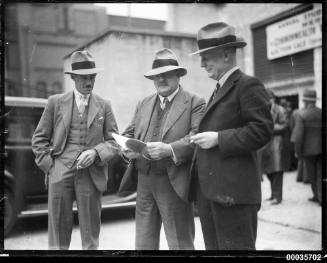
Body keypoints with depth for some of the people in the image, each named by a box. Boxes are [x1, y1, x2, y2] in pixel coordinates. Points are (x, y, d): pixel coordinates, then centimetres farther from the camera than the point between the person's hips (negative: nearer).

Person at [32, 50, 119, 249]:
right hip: (60, 173, 0)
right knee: (58, 232, 5)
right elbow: (39, 139, 9)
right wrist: (50, 166, -2)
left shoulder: (104, 106, 9)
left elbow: (114, 141, 6)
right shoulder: (56, 102, 7)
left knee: (91, 236, 6)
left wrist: (95, 152, -12)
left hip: (91, 175, 0)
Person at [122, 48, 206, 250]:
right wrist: (128, 149, -6)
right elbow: (129, 134, 16)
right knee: (143, 242, 13)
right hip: (144, 182, 5)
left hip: (174, 184, -5)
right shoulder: (144, 104, 17)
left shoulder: (195, 103, -1)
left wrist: (170, 149, -25)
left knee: (180, 244, 3)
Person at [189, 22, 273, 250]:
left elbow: (262, 130, -15)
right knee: (213, 246, 14)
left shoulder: (248, 85, -6)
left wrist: (218, 139, -16)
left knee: (235, 246, -3)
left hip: (233, 189, -9)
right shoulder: (220, 89, 22)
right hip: (208, 188, 9)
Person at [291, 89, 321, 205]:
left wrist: (297, 151, -7)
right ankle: (320, 196, 8)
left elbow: (299, 135, -16)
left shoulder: (301, 115, -11)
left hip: (309, 149, -3)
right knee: (320, 173, 11)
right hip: (321, 148, 3)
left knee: (312, 174, 12)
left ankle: (317, 196, 21)